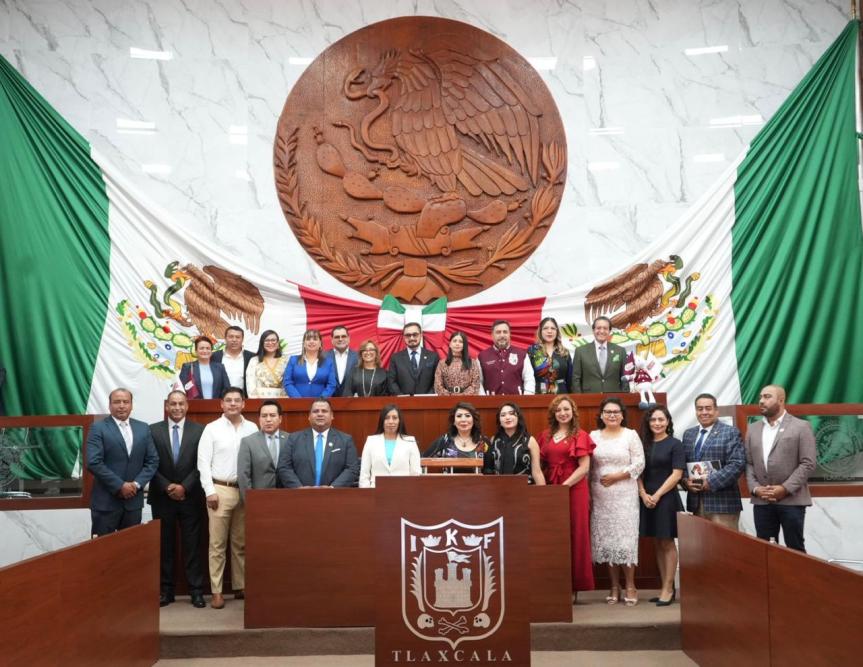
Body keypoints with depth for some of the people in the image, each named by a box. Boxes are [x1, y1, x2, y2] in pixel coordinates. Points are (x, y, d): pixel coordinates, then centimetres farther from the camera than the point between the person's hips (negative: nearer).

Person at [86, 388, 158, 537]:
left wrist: (137, 484, -7)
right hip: (106, 501, -4)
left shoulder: (143, 428, 10)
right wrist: (120, 486, -16)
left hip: (134, 500, 4)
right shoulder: (98, 428, -4)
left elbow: (152, 460, 7)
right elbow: (94, 462, -13)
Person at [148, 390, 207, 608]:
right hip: (162, 498, 1)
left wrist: (184, 487, -11)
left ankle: (196, 590, 8)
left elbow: (201, 464, -2)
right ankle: (166, 590, 16)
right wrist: (167, 487, -10)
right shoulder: (153, 430, 3)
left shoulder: (199, 430, 1)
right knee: (164, 545, 7)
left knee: (192, 545, 2)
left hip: (190, 497, -1)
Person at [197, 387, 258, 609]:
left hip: (245, 491, 2)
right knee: (217, 543, 1)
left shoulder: (252, 429, 5)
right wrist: (210, 491, -9)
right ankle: (217, 591, 6)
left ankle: (241, 586, 19)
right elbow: (203, 462, -3)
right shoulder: (211, 429, 0)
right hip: (220, 490, -2)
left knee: (241, 543, 10)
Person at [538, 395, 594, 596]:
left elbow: (584, 468, -8)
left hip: (574, 489, -4)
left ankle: (573, 586, 6)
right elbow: (541, 465, 14)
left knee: (573, 536, 0)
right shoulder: (546, 436, 13)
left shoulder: (580, 436, 0)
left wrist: (564, 485, -15)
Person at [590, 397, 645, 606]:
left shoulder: (631, 435, 3)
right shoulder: (594, 436, 10)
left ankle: (630, 586, 5)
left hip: (624, 494, -3)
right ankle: (614, 586, 13)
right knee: (605, 538, 3)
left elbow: (639, 464, -3)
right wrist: (588, 493, 1)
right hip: (600, 495, 3)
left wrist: (617, 476, -12)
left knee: (625, 537, -6)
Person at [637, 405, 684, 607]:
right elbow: (638, 472, 10)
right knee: (657, 544, 8)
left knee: (667, 544, 1)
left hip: (666, 499, -5)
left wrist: (657, 495, -13)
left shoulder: (675, 444, -3)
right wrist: (643, 494, -6)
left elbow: (676, 474, -9)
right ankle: (665, 588, 15)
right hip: (647, 500, 5)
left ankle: (668, 589, 6)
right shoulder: (644, 444, 10)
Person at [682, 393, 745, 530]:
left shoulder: (731, 433, -2)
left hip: (722, 502, -5)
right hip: (696, 502, 5)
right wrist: (686, 480, -5)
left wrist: (711, 481, -18)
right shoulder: (688, 434, 16)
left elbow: (737, 464, -12)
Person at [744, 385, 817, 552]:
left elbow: (808, 464, -8)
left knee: (795, 549, 3)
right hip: (761, 501, 4)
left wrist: (785, 488, -15)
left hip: (792, 500, -4)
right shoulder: (753, 429, 13)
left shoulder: (801, 427, -1)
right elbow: (748, 463, 11)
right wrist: (755, 488, -5)